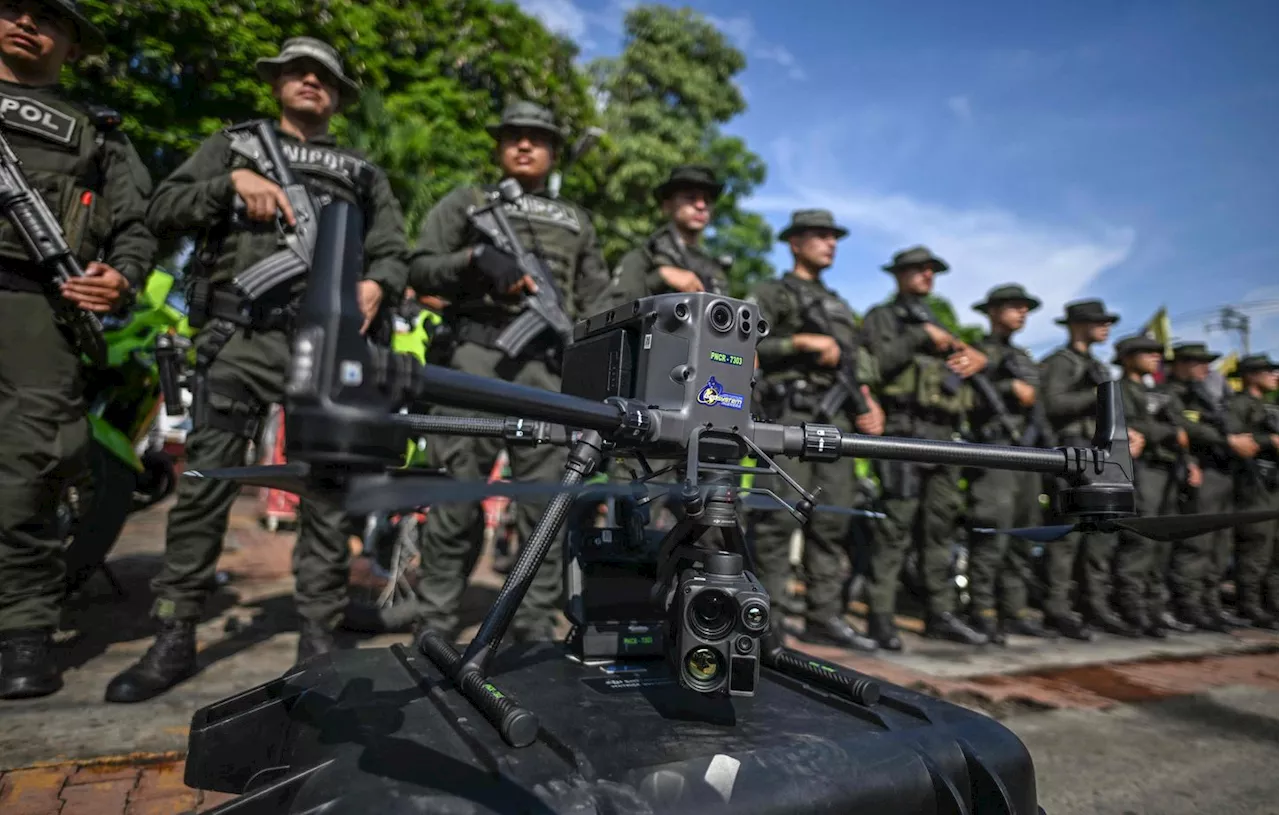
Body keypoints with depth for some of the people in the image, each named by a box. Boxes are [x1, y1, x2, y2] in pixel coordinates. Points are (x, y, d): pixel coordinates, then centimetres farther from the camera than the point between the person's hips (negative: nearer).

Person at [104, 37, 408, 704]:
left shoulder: (362, 173, 22)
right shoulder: (232, 145, 22)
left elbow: (393, 249, 13)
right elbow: (162, 211, 11)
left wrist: (376, 286, -10)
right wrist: (234, 183, -5)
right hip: (240, 336, 0)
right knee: (204, 483, -2)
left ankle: (319, 636, 7)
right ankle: (174, 638, 9)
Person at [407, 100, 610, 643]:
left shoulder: (576, 220, 25)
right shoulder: (467, 201, 17)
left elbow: (597, 303, 20)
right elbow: (419, 270, 6)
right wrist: (477, 258, -11)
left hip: (549, 365, 3)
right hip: (476, 354, -2)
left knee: (547, 499, 1)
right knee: (459, 494, -5)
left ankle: (536, 628, 10)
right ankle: (436, 627, 7)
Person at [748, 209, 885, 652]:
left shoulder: (839, 305, 28)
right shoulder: (771, 293, 7)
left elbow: (857, 361, 23)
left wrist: (869, 403, 6)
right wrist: (804, 341, -13)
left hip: (836, 416, 7)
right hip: (791, 411, -7)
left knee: (833, 518, 5)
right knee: (778, 516, -10)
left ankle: (824, 616, 11)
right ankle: (767, 616, -3)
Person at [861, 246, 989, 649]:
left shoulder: (937, 325, 28)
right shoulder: (882, 317, 8)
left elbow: (975, 357, 25)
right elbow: (879, 360, -11)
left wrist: (974, 357, 3)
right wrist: (921, 336, -9)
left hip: (943, 436, 7)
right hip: (905, 430, -7)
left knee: (940, 525, 8)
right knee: (896, 524, -10)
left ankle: (941, 614, 14)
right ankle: (881, 616, -6)